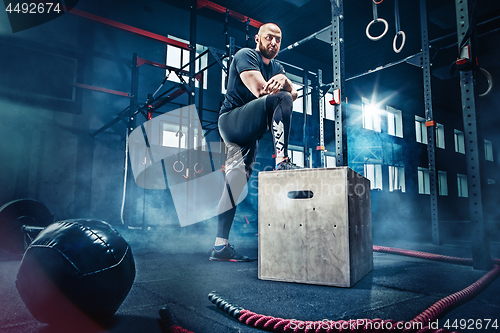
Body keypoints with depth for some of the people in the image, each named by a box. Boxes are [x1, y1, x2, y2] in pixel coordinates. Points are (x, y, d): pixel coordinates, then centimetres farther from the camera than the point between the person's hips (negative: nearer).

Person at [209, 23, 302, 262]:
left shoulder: (276, 67, 20)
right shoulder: (245, 55, -3)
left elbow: (293, 93, 3)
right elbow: (260, 91, -18)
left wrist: (282, 80, -17)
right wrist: (281, 89, -2)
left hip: (249, 133, 7)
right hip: (232, 121, -7)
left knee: (235, 184, 1)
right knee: (280, 99, -22)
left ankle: (220, 246, 3)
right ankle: (281, 161, -28)